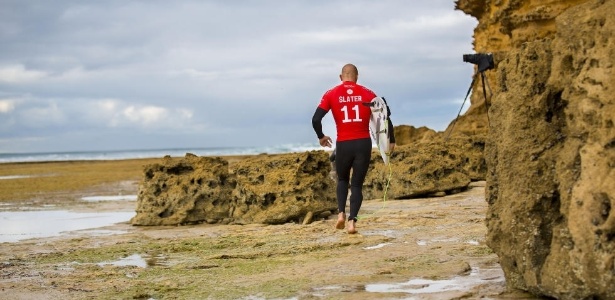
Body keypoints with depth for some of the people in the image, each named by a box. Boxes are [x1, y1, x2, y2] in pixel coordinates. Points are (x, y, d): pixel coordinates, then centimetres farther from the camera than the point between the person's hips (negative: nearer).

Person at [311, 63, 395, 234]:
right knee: (357, 185, 10)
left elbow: (316, 119, -5)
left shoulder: (331, 94, 2)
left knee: (342, 180, 23)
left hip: (343, 145, 0)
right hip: (364, 144, 0)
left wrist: (321, 137, 13)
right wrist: (391, 140, 12)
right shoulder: (367, 94, 4)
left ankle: (341, 213, 4)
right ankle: (352, 221, -5)